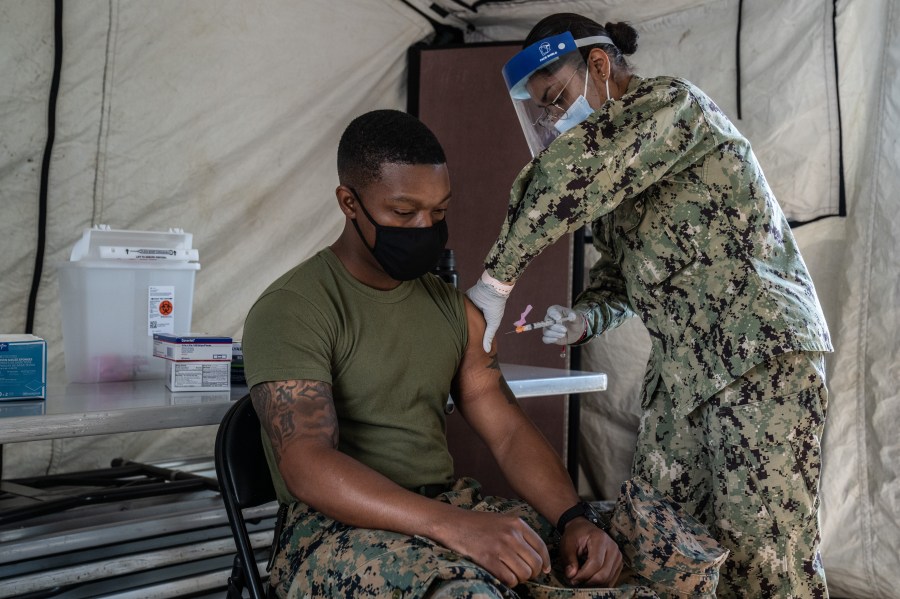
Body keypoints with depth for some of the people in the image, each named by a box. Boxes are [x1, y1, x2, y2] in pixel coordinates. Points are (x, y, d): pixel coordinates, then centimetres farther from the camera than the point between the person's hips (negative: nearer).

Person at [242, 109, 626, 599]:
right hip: (336, 528, -6)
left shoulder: (451, 307, 12)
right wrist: (455, 527, -32)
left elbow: (510, 433, 7)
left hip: (449, 504, 6)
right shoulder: (291, 310, -10)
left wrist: (576, 520, -12)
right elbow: (308, 467, -21)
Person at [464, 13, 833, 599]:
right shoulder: (610, 174, 16)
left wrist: (497, 280, -24)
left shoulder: (671, 103, -11)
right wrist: (585, 318, 1)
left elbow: (567, 173, -28)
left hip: (762, 356, -9)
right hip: (680, 369, 9)